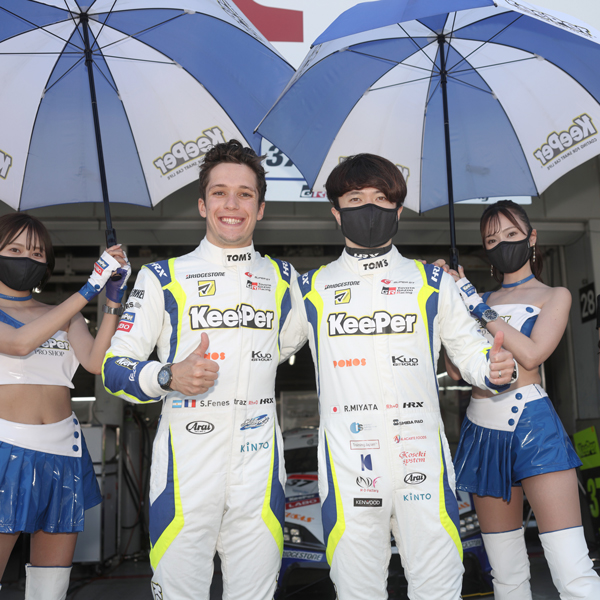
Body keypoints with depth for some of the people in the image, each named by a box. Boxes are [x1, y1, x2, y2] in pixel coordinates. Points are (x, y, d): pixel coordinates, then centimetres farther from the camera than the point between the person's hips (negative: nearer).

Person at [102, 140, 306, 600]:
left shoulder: (283, 277, 10)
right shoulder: (164, 278, 1)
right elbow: (115, 368, -1)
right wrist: (170, 376, -18)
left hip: (259, 467, 3)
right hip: (186, 469, -2)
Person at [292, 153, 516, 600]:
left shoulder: (431, 282, 10)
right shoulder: (312, 288, 10)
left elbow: (468, 348, 11)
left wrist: (494, 369, -10)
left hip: (422, 459, 0)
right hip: (348, 466, 0)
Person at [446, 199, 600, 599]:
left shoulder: (554, 296, 8)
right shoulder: (481, 300, 18)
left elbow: (531, 355, -10)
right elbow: (456, 369, 8)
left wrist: (480, 310, -10)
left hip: (532, 425, -4)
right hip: (483, 431, 4)